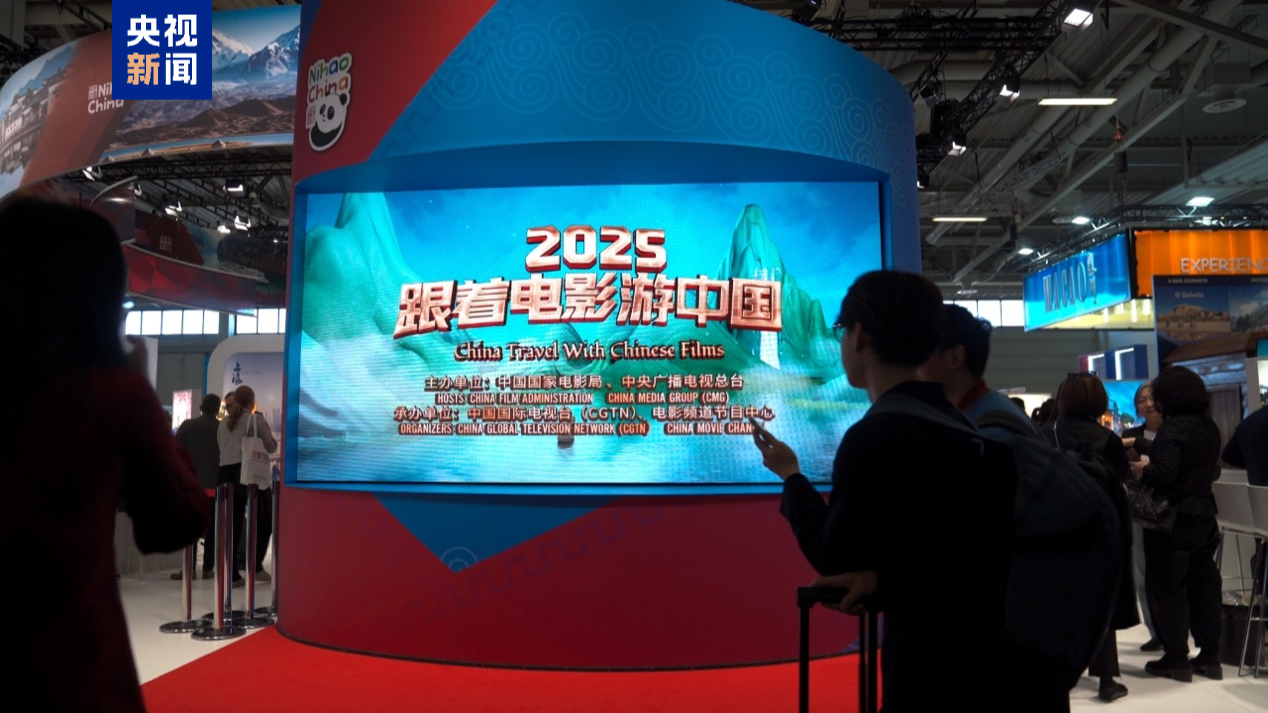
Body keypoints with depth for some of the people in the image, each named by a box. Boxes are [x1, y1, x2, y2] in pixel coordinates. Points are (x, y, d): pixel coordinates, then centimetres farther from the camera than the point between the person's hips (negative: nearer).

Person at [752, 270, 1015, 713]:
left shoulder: (876, 437, -21)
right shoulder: (955, 424, 6)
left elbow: (836, 560, -10)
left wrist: (791, 477, 2)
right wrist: (882, 575, -7)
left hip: (933, 670, -8)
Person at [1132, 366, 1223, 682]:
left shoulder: (1171, 428, -18)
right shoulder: (1210, 427, 7)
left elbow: (1164, 473, -26)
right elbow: (1214, 470, 16)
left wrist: (1142, 471, -8)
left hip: (1174, 516, -8)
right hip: (1204, 513, 8)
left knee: (1167, 586, 2)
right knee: (1204, 583, 13)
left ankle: (1176, 658, 6)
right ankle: (1209, 656, 18)